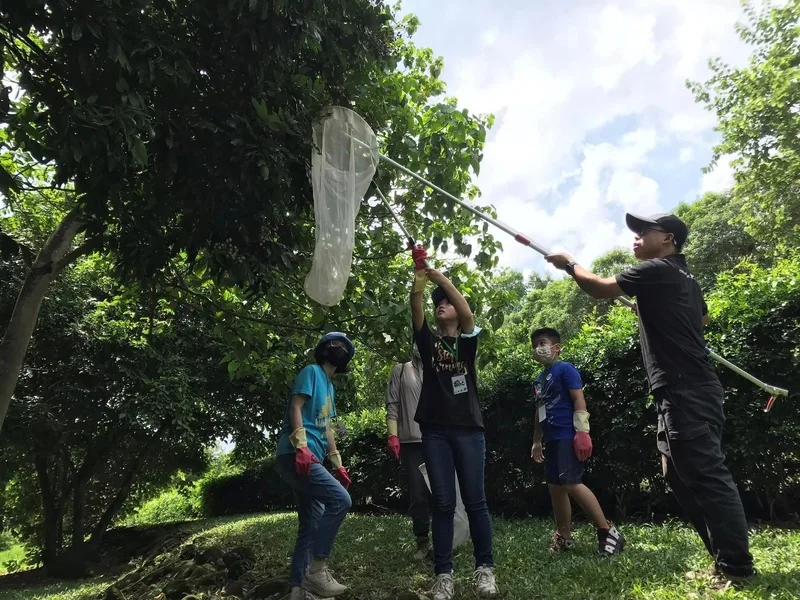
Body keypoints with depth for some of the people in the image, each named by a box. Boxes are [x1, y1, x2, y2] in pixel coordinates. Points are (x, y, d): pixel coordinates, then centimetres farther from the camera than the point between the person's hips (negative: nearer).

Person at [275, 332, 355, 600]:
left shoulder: (329, 386, 24)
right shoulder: (311, 372, -2)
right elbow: (295, 408, -13)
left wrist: (338, 464, 23)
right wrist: (301, 446, -25)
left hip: (310, 461, 10)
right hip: (296, 456, -10)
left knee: (311, 525, 9)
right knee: (340, 499, -20)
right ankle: (317, 569, -12)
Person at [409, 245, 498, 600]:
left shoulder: (467, 341, 7)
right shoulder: (428, 342, 10)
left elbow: (467, 313, -13)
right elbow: (416, 313, -8)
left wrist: (441, 278, -20)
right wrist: (418, 284, -23)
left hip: (468, 428, -1)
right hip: (435, 430, 1)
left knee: (474, 500, 3)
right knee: (442, 503, 2)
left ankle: (484, 567, 15)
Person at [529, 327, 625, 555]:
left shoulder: (565, 369, -6)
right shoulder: (539, 379, 18)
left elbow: (579, 400, -13)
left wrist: (582, 432, -20)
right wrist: (537, 441, 26)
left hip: (568, 437, -9)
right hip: (552, 440, 9)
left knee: (571, 484, -16)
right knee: (555, 487, 10)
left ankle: (608, 531, -3)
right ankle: (564, 537, 21)